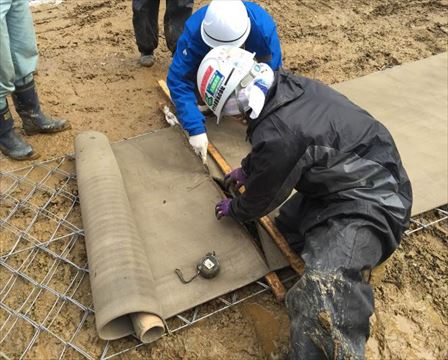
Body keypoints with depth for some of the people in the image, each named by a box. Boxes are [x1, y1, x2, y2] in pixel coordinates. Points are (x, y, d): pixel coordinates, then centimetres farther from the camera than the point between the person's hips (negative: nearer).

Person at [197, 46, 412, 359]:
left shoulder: (279, 134, -29)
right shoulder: (285, 84, 0)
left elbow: (262, 197, -8)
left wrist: (234, 209, 13)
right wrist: (247, 169, 35)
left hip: (370, 201, -11)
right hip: (370, 176, 11)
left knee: (324, 295, -27)